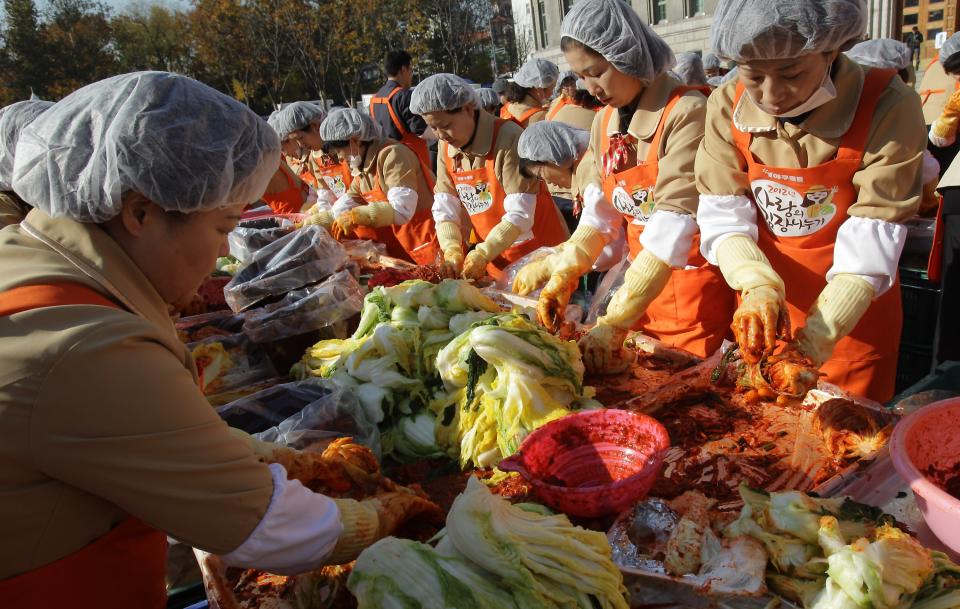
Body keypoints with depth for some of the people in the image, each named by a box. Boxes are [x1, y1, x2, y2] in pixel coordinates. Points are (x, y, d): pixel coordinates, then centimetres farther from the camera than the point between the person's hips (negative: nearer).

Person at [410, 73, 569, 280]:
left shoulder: (508, 138, -19)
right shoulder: (446, 148, 0)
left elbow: (520, 215, -22)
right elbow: (444, 210, 0)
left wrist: (482, 254, -25)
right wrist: (452, 250, -16)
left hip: (541, 253, -5)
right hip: (497, 260, 5)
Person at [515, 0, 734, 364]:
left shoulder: (686, 113, -19)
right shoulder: (605, 121, 3)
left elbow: (673, 227, -26)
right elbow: (599, 213, 4)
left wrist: (615, 322, -30)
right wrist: (564, 273, -12)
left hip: (695, 284, -6)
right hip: (641, 280, 6)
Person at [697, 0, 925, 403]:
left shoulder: (887, 107, -20)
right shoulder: (727, 106, -12)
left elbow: (873, 234, -22)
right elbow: (722, 212, -13)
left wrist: (818, 336, -32)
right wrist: (757, 284, -30)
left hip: (854, 309, -2)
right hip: (765, 307, 3)